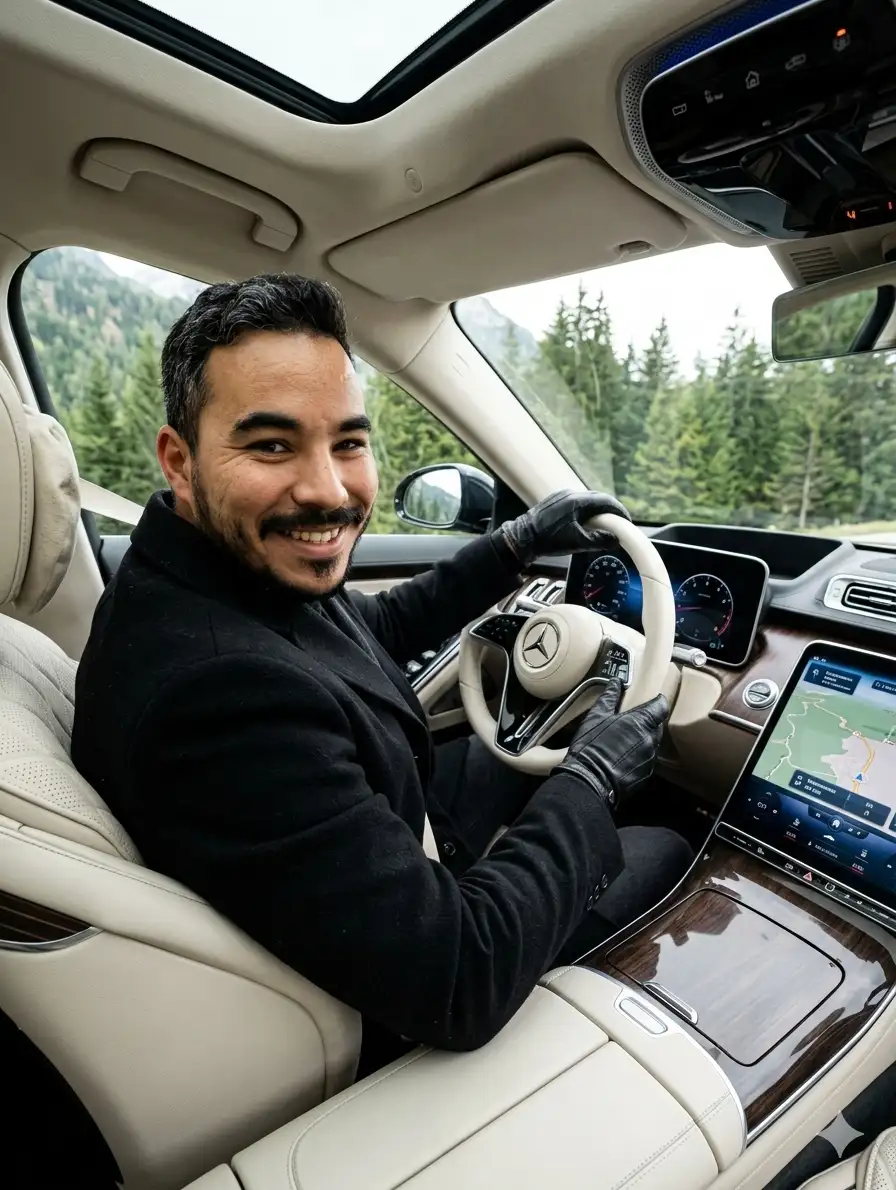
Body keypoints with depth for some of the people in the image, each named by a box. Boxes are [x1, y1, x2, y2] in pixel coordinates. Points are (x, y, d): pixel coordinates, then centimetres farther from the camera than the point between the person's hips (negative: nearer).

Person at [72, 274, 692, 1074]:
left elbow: (386, 628, 7)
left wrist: (518, 543, 1)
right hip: (399, 1010, -6)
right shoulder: (222, 692, -42)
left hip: (374, 832, 7)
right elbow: (459, 990, -35)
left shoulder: (249, 571, -14)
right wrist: (590, 779, -22)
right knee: (664, 850, 11)